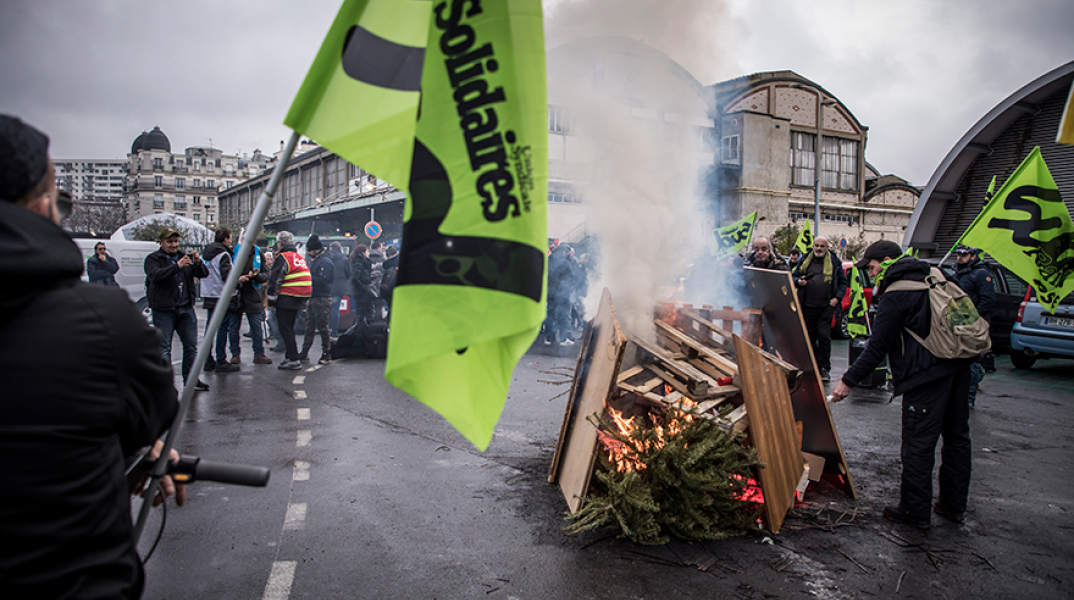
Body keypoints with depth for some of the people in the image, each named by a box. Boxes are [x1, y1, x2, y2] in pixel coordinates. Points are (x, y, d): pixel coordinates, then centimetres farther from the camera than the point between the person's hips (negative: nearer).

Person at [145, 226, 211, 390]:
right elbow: (155, 275, -20)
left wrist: (198, 262, -16)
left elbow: (204, 274, 6)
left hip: (186, 309, 5)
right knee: (164, 347, -2)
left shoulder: (184, 257, 14)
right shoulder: (153, 259, 0)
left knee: (191, 346, 8)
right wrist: (177, 266, -32)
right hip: (163, 310, -5)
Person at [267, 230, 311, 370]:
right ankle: (289, 356, 22)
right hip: (300, 300, 9)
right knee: (289, 328, 18)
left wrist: (271, 299, -9)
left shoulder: (283, 257, -10)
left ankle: (293, 360, -7)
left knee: (285, 329, -4)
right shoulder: (300, 258, 18)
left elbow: (275, 280, -14)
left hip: (286, 299, -9)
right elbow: (307, 280, 22)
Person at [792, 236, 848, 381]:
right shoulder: (805, 261, 10)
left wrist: (837, 297, -4)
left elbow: (843, 281, 9)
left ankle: (824, 368, -1)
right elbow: (794, 276, 17)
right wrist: (798, 281, -7)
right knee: (809, 336, 9)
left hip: (826, 306, -2)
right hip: (808, 306, 2)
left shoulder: (834, 262, 6)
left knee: (824, 336, -8)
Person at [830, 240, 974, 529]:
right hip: (959, 364, 9)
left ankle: (915, 511, 7)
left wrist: (849, 380, -6)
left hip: (928, 373, -9)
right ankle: (954, 504, 28)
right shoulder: (933, 278, 14)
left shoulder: (895, 297, -10)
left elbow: (877, 348, -12)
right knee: (956, 436, 16)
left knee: (918, 443, -1)